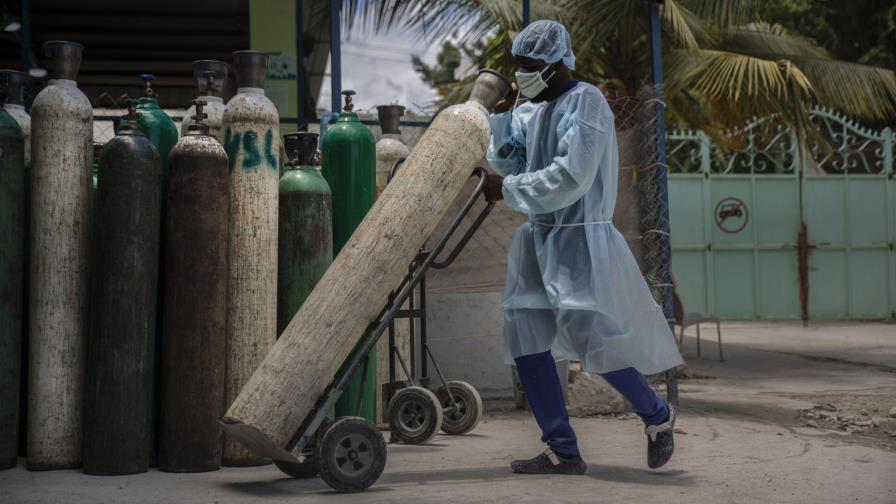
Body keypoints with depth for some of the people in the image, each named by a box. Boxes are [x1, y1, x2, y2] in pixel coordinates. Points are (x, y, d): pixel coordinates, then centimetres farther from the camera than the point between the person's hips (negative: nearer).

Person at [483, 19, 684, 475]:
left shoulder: (585, 103, -12)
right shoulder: (530, 109, 12)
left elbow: (570, 177, -20)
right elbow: (507, 162, 13)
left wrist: (506, 189, -15)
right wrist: (501, 115, 2)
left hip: (580, 238, -8)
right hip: (539, 237, 8)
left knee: (588, 335, -11)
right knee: (526, 335, 2)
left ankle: (657, 416, 15)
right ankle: (563, 451, 8)